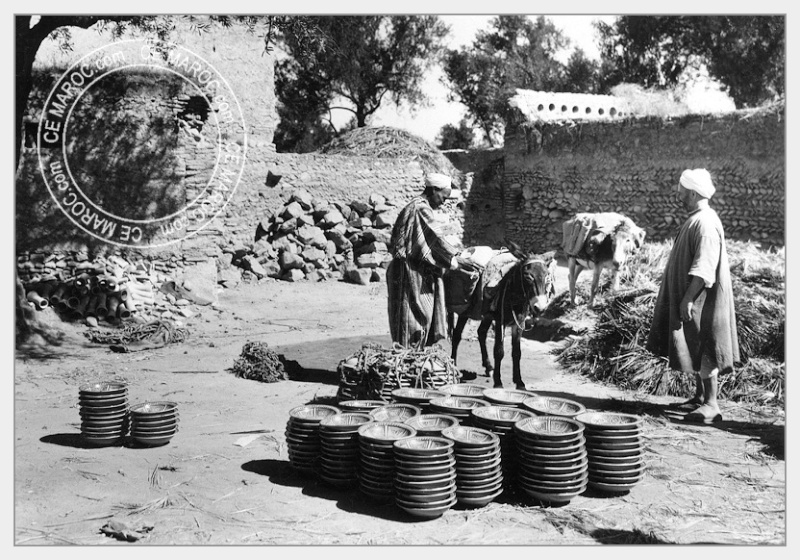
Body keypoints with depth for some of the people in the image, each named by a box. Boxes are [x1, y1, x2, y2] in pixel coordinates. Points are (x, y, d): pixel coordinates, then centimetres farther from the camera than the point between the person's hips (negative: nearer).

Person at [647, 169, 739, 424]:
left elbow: (704, 268, -26)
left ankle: (711, 405, -1)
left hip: (702, 300, -10)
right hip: (689, 297, 10)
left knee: (702, 350, -6)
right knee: (695, 349, 16)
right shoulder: (696, 219, 13)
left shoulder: (706, 223, -19)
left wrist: (689, 298, -27)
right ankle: (700, 396, 27)